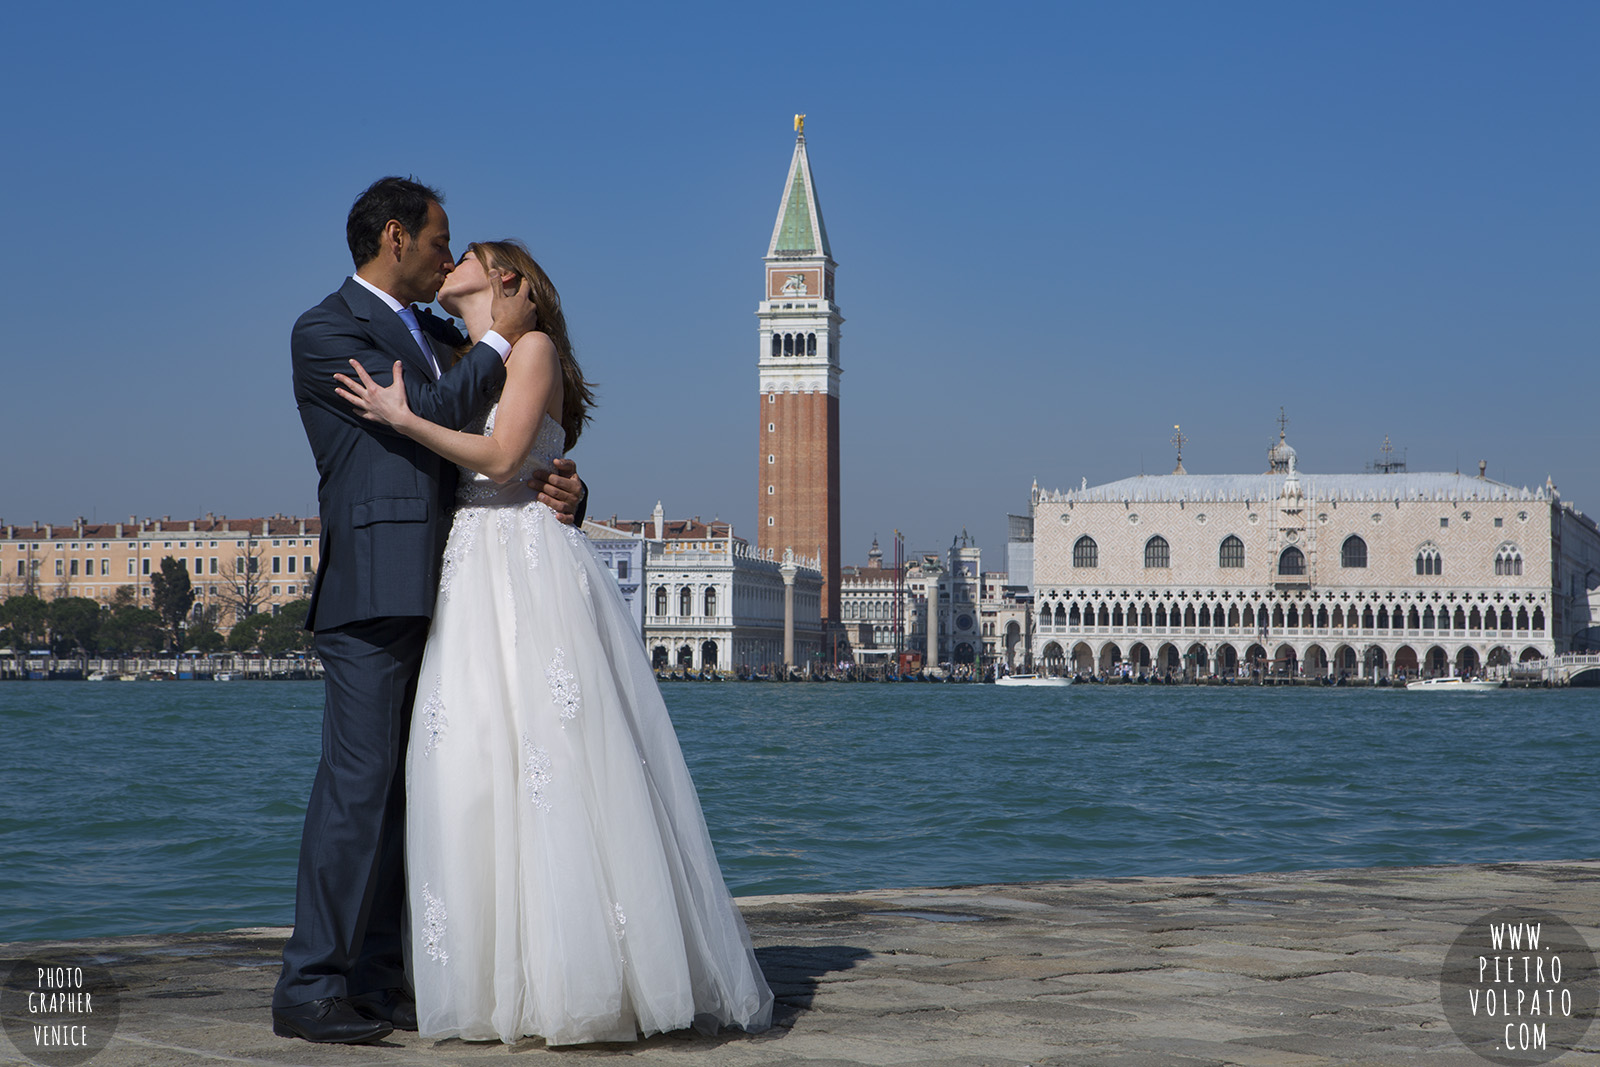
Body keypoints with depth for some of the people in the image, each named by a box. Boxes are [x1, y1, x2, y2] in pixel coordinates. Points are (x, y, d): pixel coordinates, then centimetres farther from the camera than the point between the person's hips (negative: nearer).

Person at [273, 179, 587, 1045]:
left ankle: (381, 977, 11)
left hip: (435, 596, 8)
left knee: (407, 788, 7)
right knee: (358, 783, -11)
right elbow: (426, 414, -14)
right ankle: (309, 989, -7)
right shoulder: (324, 334, -3)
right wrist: (499, 339, -3)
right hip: (373, 590, -8)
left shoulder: (440, 335, 22)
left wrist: (558, 487, 3)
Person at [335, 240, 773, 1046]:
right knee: (472, 764, 1)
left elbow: (503, 458, -11)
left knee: (552, 759, -10)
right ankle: (505, 978, 3)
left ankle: (587, 977, -7)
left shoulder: (534, 348, 0)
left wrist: (404, 419, -10)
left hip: (531, 568, -7)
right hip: (470, 572, 7)